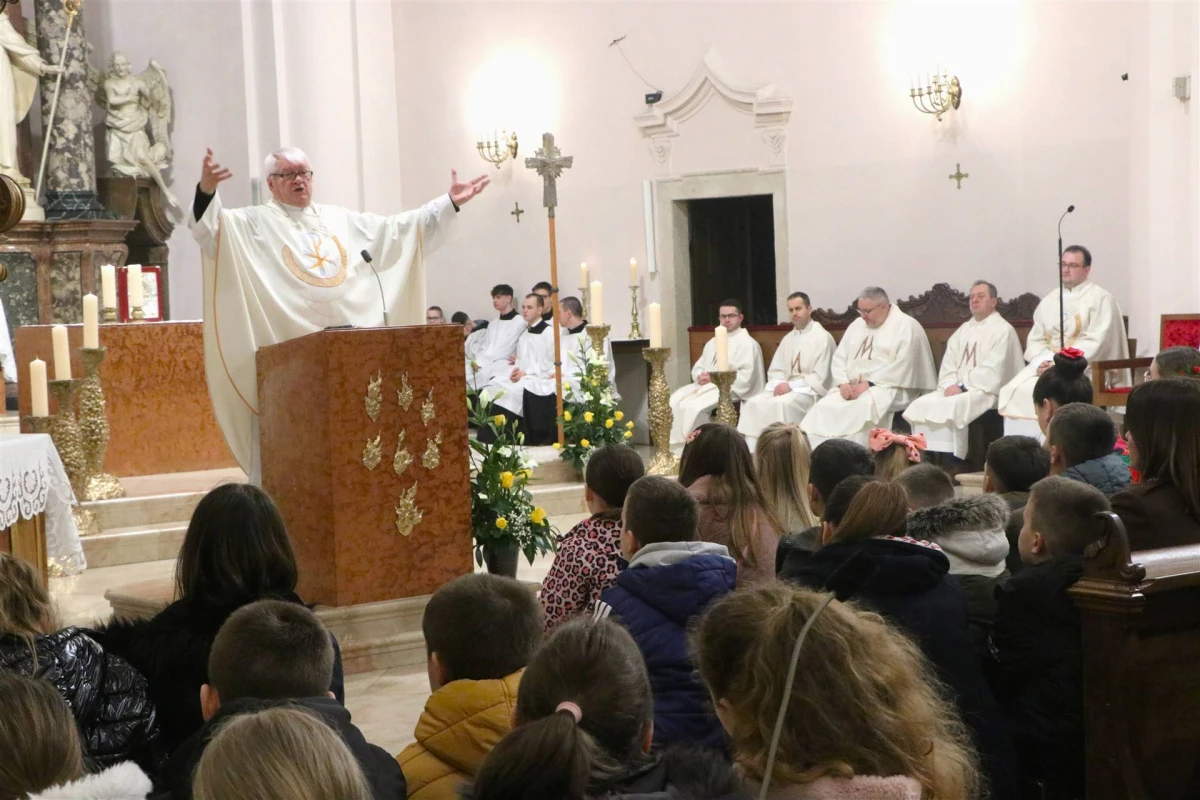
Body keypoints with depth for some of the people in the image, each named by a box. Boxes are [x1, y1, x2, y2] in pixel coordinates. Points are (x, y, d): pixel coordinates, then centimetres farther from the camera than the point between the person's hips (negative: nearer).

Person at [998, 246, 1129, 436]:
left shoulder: (1101, 299, -1)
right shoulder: (1049, 301, 18)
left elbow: (1095, 343, -11)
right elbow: (1035, 339, 14)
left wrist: (1061, 364, -18)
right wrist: (1040, 362, -8)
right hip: (1045, 364, 6)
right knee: (1013, 390, -18)